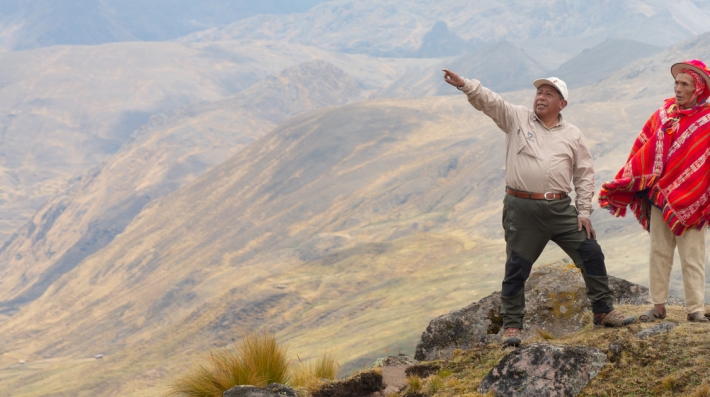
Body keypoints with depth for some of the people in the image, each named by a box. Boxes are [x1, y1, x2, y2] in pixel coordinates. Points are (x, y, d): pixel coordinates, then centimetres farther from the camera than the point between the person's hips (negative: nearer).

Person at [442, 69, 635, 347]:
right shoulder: (516, 118, 5)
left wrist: (584, 212, 3)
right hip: (521, 209, -2)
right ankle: (512, 326, 10)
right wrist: (465, 84, -24)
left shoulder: (572, 135, 9)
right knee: (517, 267, 1)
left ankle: (603, 311, 15)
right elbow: (489, 101, -7)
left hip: (560, 209, 2)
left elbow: (584, 175, 10)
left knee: (591, 255, 1)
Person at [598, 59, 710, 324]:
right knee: (659, 253, 8)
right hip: (659, 196, 4)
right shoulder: (663, 115, 6)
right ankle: (658, 306, 15)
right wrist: (622, 185, 8)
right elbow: (643, 151, 10)